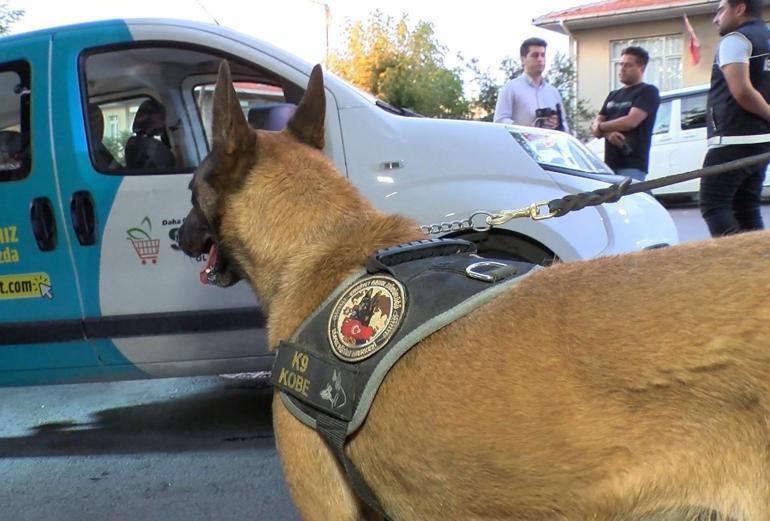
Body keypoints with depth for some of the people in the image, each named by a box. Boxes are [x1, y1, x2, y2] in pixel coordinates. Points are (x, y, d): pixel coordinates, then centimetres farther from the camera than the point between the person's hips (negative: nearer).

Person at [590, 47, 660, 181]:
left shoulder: (648, 92, 0)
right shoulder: (613, 95, 23)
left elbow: (631, 121, -13)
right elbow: (596, 123, 15)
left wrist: (601, 127, 0)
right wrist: (608, 132, -9)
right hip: (609, 164, 7)